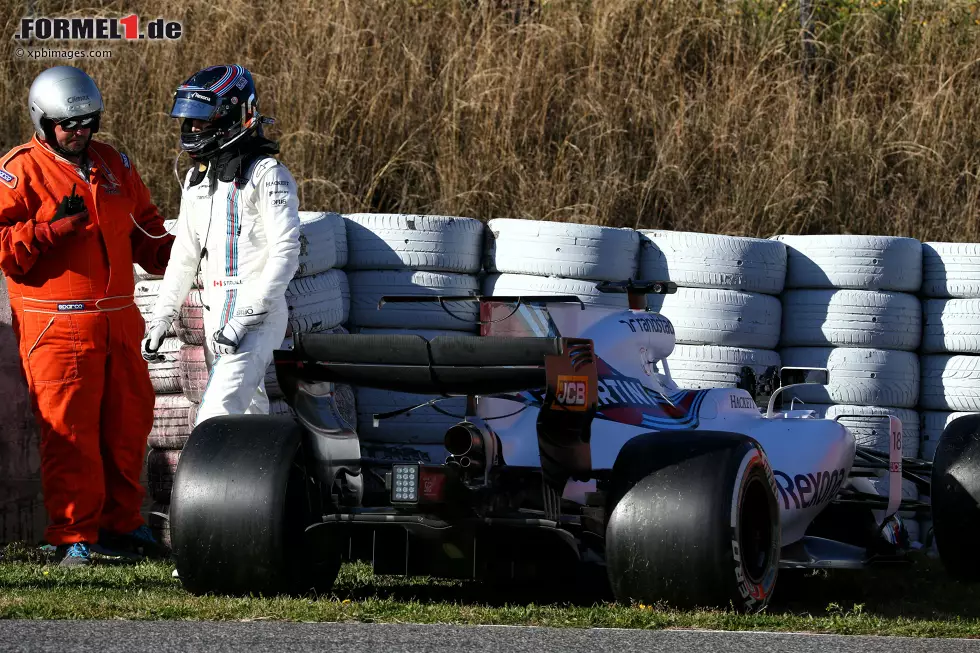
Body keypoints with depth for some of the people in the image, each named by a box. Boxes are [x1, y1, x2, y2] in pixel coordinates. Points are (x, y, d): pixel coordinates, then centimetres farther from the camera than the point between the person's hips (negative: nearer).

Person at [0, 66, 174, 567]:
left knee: (128, 424, 10)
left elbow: (144, 230, 25)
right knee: (69, 431, -6)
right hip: (57, 327, -6)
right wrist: (52, 227, -21)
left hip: (118, 322, 6)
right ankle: (74, 538, 0)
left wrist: (175, 255, 8)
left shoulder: (114, 165, 15)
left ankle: (121, 525, 23)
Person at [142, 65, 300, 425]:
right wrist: (162, 316, 18)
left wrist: (247, 316, -22)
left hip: (259, 314, -8)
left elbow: (285, 253, -16)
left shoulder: (267, 175, -9)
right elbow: (185, 253, 23)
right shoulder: (197, 179, 16)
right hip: (215, 313, 8)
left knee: (216, 418, -20)